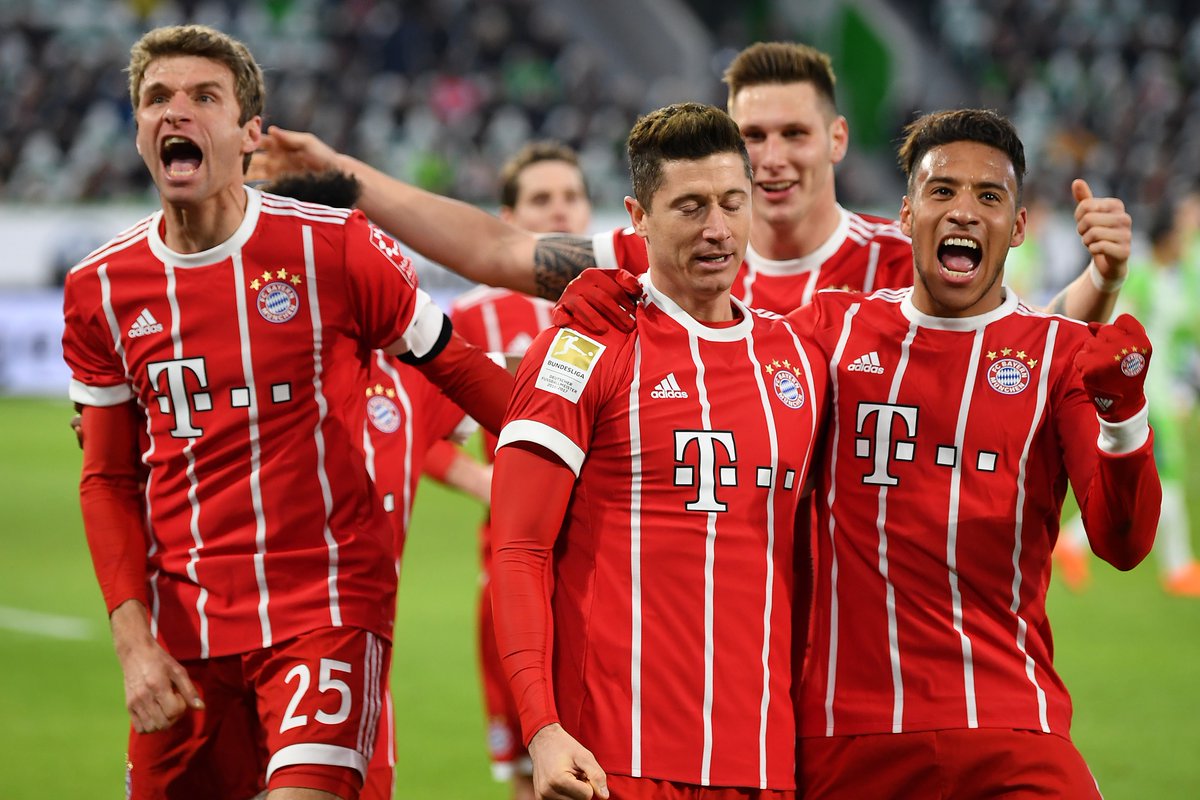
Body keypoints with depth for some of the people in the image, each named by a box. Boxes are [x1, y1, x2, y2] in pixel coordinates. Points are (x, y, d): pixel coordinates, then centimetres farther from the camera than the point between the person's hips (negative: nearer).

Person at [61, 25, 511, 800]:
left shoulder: (335, 249, -5)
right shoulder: (100, 290, 5)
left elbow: (459, 368, 5)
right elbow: (108, 481, 10)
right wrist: (134, 640, 0)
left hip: (329, 609, -4)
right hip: (184, 632, 4)